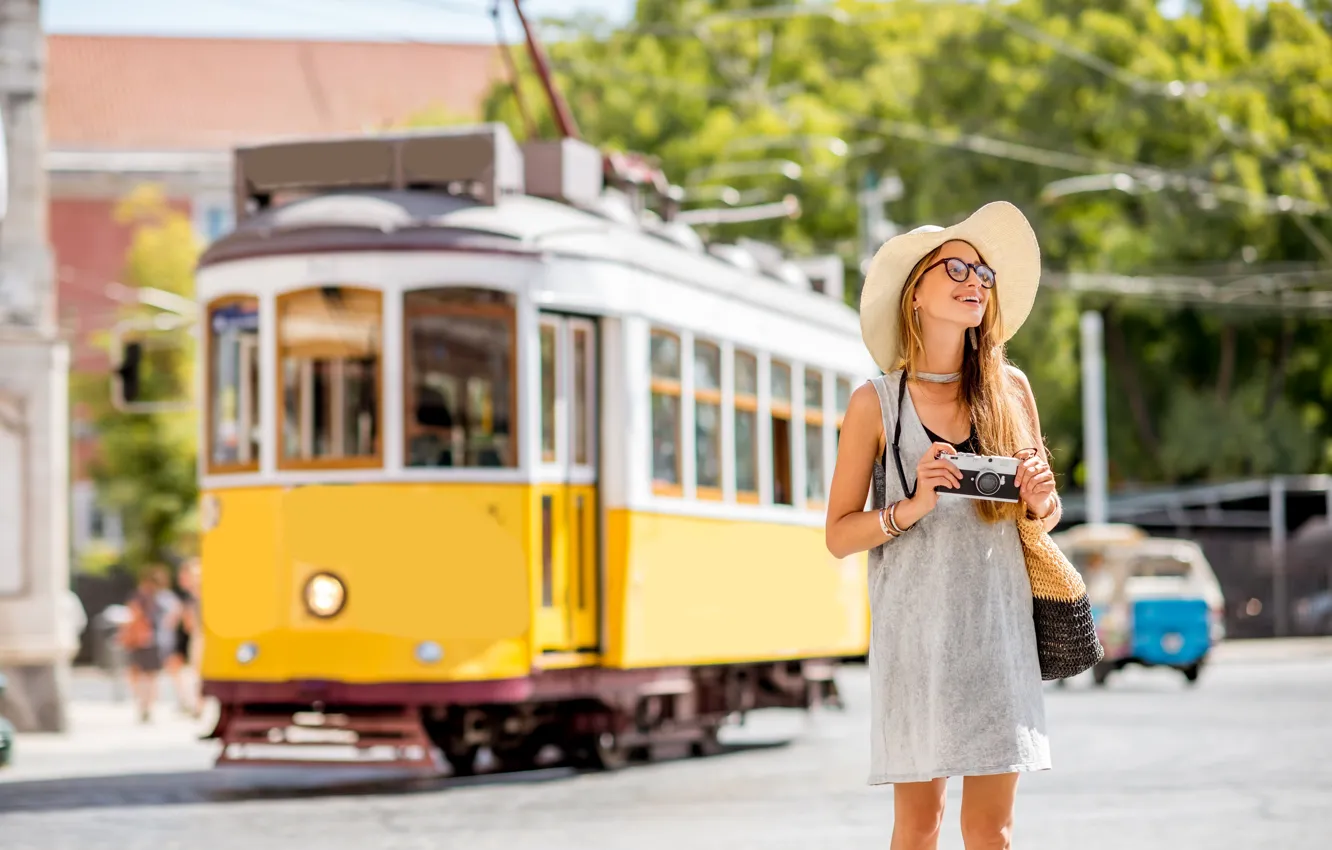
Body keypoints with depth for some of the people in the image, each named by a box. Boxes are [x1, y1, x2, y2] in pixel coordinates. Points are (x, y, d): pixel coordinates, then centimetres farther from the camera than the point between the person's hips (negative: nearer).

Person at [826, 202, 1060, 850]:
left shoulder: (1010, 390, 9)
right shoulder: (876, 402, 1)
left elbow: (1044, 515, 18)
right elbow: (838, 535, 1)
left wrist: (1041, 501, -4)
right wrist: (910, 509, -16)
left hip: (997, 622, 2)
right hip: (914, 625, -2)